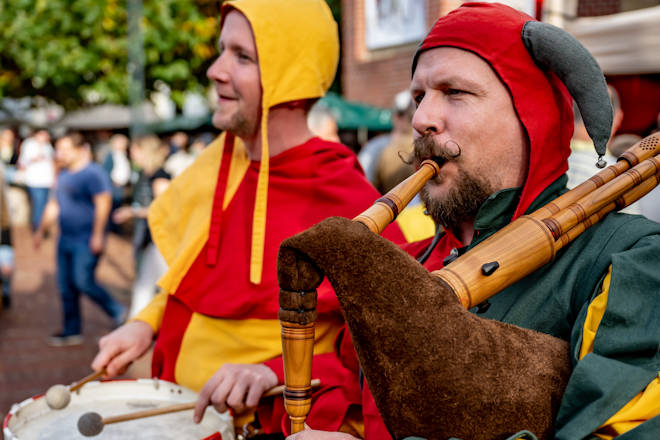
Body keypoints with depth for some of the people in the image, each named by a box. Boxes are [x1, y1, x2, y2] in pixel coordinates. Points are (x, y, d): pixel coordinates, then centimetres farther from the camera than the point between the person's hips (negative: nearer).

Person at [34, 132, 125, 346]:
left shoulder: (93, 173, -11)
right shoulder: (63, 174, 16)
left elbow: (103, 203, -18)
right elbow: (54, 205, 25)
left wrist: (97, 235, -24)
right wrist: (41, 230, 25)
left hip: (87, 241, -9)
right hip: (65, 240, 9)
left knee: (83, 282, -13)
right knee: (66, 286, 8)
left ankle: (118, 313, 7)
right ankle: (71, 331, 17)